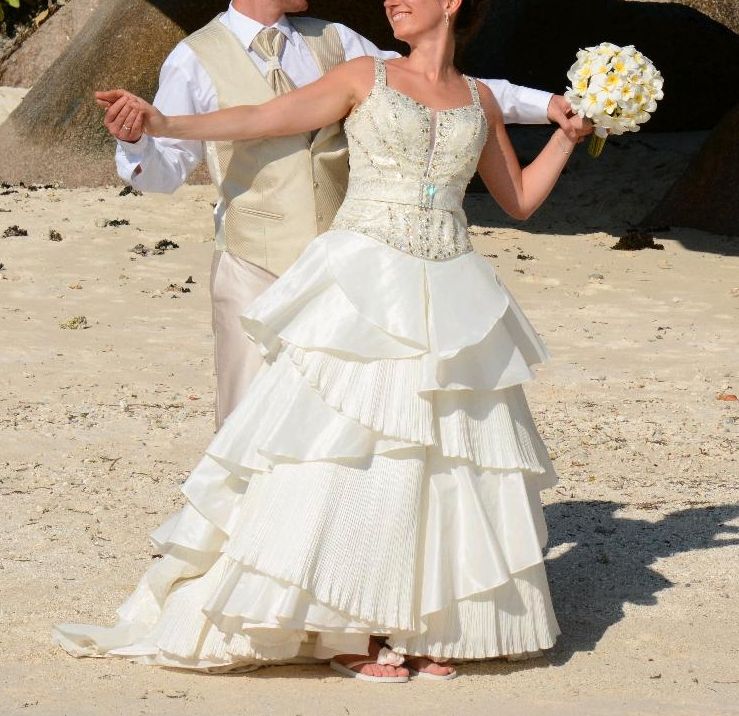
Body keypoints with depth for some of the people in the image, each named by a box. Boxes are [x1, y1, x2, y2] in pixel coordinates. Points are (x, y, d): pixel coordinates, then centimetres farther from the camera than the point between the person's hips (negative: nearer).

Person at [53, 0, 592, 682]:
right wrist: (163, 125, -11)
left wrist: (570, 134, 12)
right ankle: (349, 630, -3)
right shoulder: (367, 77, 7)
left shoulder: (479, 100, 14)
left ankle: (422, 627, 8)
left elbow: (520, 198, 23)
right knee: (349, 448, -9)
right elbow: (264, 118, -1)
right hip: (364, 288, -3)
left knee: (444, 456, 0)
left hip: (448, 297, 3)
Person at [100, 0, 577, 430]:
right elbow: (165, 168, 0)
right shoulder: (195, 62, -1)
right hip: (256, 270, -4)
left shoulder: (334, 42, 11)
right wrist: (135, 142, -24)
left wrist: (543, 105, 9)